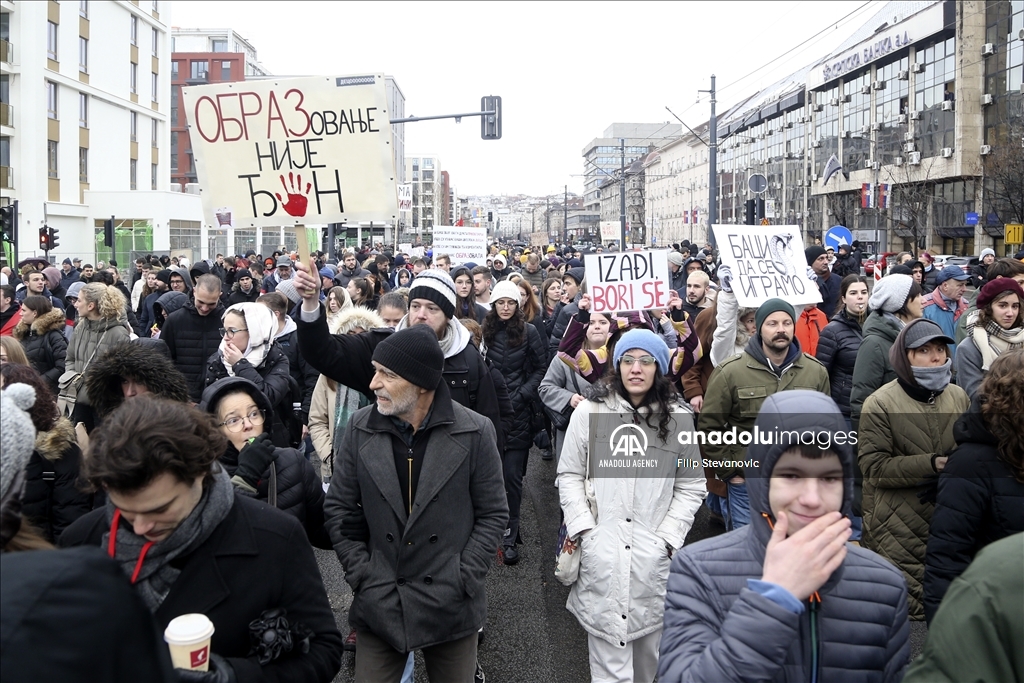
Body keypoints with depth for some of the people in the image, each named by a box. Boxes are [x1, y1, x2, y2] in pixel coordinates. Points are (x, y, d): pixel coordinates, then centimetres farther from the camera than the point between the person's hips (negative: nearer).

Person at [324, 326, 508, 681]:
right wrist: (362, 576, -3)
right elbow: (338, 509, 5)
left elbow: (493, 513, -1)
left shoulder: (474, 432, -8)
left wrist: (464, 578, -8)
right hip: (378, 603, 1)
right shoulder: (360, 428, -2)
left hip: (450, 606, -1)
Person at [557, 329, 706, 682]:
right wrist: (584, 529, -4)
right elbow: (569, 476, 7)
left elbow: (690, 487, 8)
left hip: (654, 558, 1)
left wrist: (667, 537, -2)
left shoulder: (679, 419, 5)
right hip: (601, 554, -1)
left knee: (650, 652, 8)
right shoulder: (589, 412, 2)